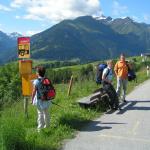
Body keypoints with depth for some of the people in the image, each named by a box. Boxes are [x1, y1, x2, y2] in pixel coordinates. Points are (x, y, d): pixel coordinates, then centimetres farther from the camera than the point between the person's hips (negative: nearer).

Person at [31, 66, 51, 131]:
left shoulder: (36, 82, -16)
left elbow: (34, 92, -15)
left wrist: (32, 100, -3)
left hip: (40, 100, -5)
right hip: (46, 100, 5)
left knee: (40, 114, 5)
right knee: (46, 113, 19)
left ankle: (40, 128, 10)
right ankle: (47, 125, 34)